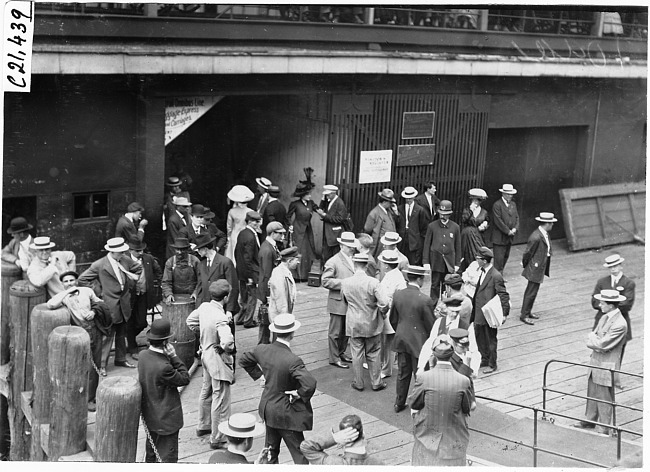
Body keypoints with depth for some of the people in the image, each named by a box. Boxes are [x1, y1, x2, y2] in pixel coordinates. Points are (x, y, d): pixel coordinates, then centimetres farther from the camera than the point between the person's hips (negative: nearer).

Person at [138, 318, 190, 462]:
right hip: (166, 418, -8)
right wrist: (174, 356, -23)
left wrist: (170, 357, -9)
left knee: (151, 451, 30)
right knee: (168, 456, 8)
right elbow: (185, 378, -21)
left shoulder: (143, 355, -11)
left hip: (150, 415, 9)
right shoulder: (163, 367, -35)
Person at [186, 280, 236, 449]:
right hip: (218, 360, -9)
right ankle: (217, 438, 13)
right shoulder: (220, 317, -30)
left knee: (206, 391, 26)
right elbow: (227, 340, -41)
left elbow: (190, 321, 13)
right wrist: (227, 349, -20)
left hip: (206, 354, 9)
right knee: (220, 400, 3)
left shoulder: (204, 307, -5)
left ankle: (203, 426, 44)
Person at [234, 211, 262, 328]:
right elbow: (248, 259, -25)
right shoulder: (250, 237, -24)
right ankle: (248, 321, 14)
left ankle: (241, 318, 30)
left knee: (244, 296, 20)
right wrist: (251, 275, -20)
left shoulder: (242, 234, 5)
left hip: (241, 271, 9)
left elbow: (236, 252, 14)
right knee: (252, 296, 4)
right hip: (251, 272, -9)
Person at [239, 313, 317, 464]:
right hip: (286, 413, -7)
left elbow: (244, 361, 11)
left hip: (268, 408, 7)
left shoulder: (261, 349, -8)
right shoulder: (293, 361, -29)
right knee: (299, 453, 4)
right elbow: (310, 384, -38)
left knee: (271, 449, 23)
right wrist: (301, 394, -19)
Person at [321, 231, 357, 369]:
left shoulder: (353, 259, 11)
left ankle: (341, 353, 31)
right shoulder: (333, 262, -12)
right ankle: (334, 358, 11)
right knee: (335, 332, 2)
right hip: (338, 302, -7)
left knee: (347, 331, 16)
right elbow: (325, 281, -17)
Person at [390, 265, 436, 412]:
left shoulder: (397, 295, -5)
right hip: (418, 342, -5)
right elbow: (431, 325, -14)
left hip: (401, 340, 5)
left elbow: (393, 320, 6)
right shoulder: (424, 300, -22)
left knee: (402, 374, 18)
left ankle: (399, 404, 28)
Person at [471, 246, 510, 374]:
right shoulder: (482, 272, 4)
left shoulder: (496, 276, -21)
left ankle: (492, 364, 22)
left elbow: (504, 296, -18)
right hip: (479, 312, 8)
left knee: (491, 339, 7)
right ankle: (484, 359, 35)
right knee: (479, 337, 18)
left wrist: (505, 314, -18)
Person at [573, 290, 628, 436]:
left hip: (607, 366, -8)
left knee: (604, 398, 5)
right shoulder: (604, 317, 7)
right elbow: (590, 341, 6)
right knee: (592, 393, 20)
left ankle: (604, 428, 18)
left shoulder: (620, 324, -22)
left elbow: (602, 345, -24)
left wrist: (592, 338, -7)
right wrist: (597, 341, -14)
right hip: (595, 362, 8)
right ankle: (590, 420, 36)